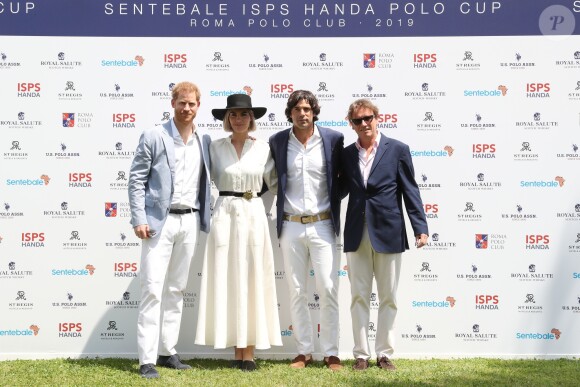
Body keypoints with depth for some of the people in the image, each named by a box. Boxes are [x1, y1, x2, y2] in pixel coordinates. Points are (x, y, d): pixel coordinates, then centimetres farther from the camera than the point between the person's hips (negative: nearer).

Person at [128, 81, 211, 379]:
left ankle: (167, 351, 19)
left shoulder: (204, 141, 10)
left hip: (190, 222, 5)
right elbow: (136, 180, -5)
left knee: (176, 290, 11)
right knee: (153, 290, -6)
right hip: (160, 220, -5)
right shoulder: (154, 137, -3)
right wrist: (139, 220, -11)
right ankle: (147, 360, -4)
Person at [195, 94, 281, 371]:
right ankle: (237, 352, 7)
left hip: (253, 215, 0)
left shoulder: (263, 148, 4)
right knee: (227, 281, 0)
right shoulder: (216, 147, 4)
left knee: (251, 280, 0)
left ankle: (249, 353, 4)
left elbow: (273, 180, 12)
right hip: (224, 214, 0)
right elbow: (214, 179, 12)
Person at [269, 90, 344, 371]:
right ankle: (304, 351, 16)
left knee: (328, 290, -3)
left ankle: (331, 353, 6)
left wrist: (333, 204, -1)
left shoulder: (333, 139, -2)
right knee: (296, 292, 7)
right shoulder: (277, 142, 3)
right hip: (291, 226, 2)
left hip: (322, 225, -2)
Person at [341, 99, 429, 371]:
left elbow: (410, 191, -1)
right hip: (356, 234, 2)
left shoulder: (397, 150, 0)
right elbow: (341, 190, 12)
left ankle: (384, 353, 15)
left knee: (388, 298, 5)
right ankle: (361, 354, 13)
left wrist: (420, 227, -7)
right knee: (359, 297, 6)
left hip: (388, 233, -2)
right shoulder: (346, 154, 8)